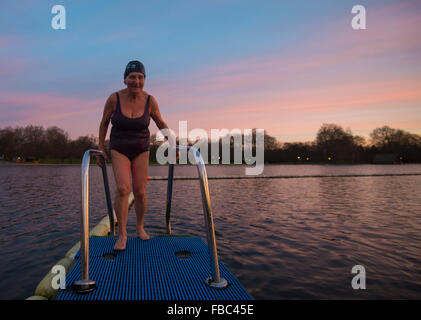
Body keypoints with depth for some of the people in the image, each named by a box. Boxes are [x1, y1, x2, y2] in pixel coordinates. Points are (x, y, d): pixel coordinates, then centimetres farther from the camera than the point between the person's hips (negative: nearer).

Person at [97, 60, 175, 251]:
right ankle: (122, 234, -8)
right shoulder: (114, 99, -15)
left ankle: (140, 228, 22)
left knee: (140, 192, -2)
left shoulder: (150, 101, -11)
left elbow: (161, 123, 3)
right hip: (119, 150, -1)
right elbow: (104, 122, 0)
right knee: (122, 188, -20)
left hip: (141, 150, 1)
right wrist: (100, 148, 0)